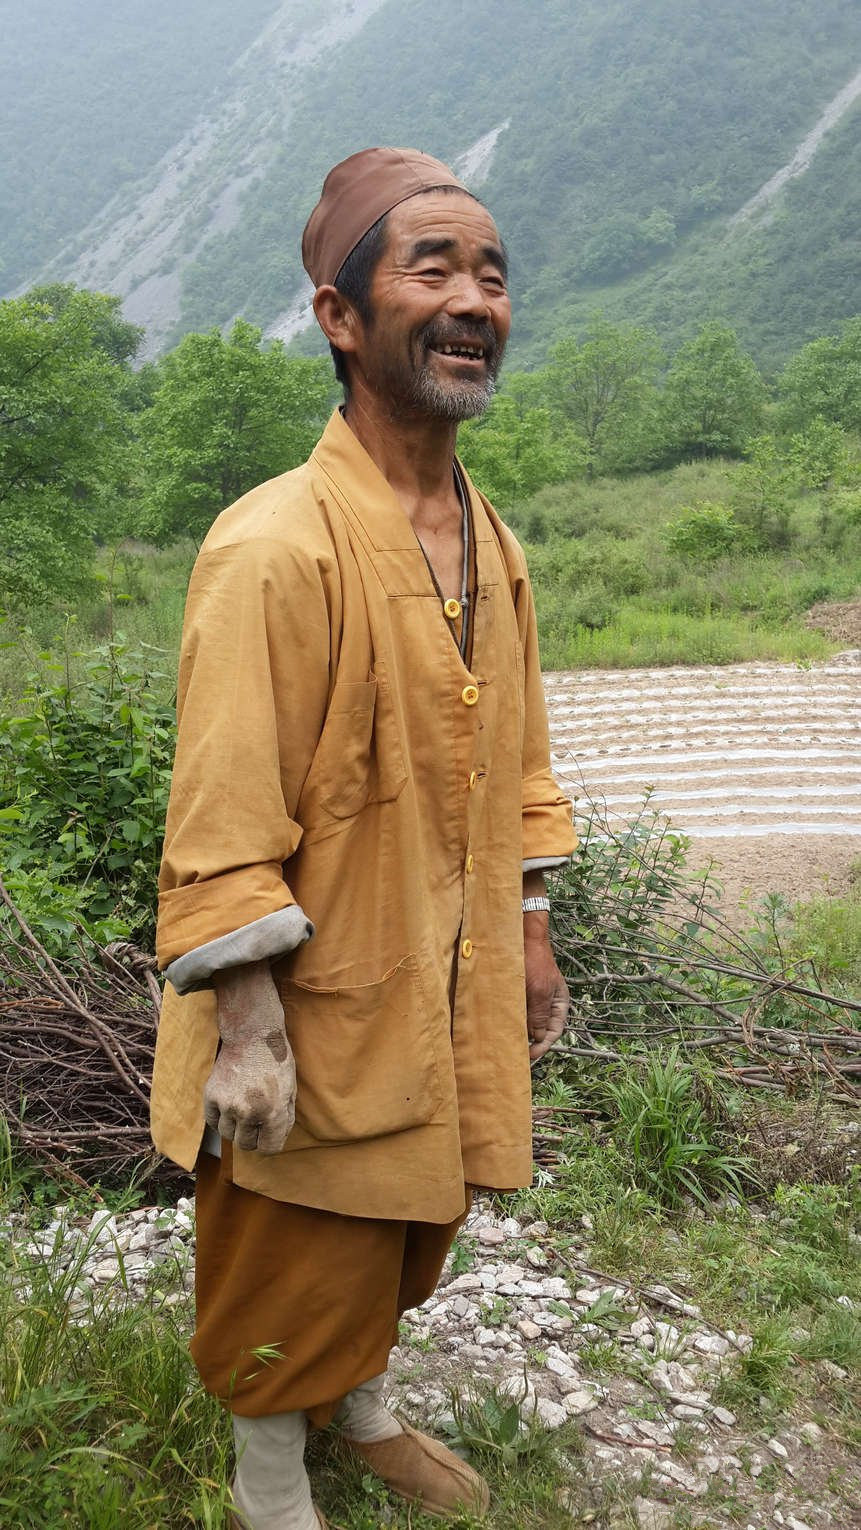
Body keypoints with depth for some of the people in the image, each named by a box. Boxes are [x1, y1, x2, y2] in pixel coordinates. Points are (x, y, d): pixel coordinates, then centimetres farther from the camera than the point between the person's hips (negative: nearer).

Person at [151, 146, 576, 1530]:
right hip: (319, 1011, -7)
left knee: (409, 1234, 25)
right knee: (297, 1269, 14)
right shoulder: (274, 548, -23)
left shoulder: (492, 544, 3)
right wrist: (246, 1034, -21)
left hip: (457, 1000, 7)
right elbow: (224, 827, -22)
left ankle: (364, 1409, 53)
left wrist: (532, 938, 13)